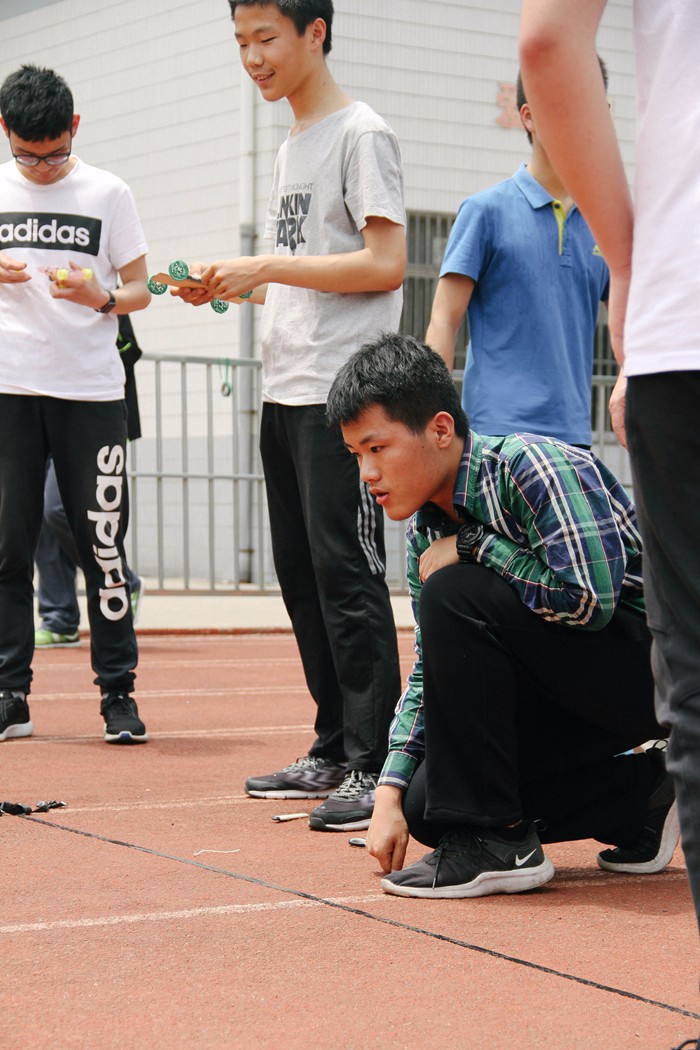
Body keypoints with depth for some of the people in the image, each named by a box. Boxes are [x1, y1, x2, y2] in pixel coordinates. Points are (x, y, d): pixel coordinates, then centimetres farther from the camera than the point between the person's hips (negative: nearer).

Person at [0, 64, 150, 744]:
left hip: (91, 391, -1)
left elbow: (139, 290, 7)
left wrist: (101, 296, -15)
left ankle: (117, 693, 5)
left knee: (102, 544, -2)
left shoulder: (108, 194, 5)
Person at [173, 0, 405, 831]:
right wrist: (233, 288, 6)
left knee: (346, 572, -11)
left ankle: (377, 767, -9)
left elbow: (386, 265, -15)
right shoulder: (290, 149, 20)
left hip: (341, 394, -9)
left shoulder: (362, 134, -6)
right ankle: (334, 753, 18)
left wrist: (266, 267, -15)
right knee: (301, 574, 10)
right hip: (285, 389, 9)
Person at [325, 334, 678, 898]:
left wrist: (471, 546, -20)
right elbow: (430, 667, 10)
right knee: (426, 805, -2)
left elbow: (588, 597, -32)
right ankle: (639, 798, 10)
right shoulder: (426, 528, 5)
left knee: (454, 594, -26)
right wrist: (391, 790, -1)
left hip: (649, 661, -9)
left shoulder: (532, 466, -21)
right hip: (567, 691, 9)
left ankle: (494, 842, -18)